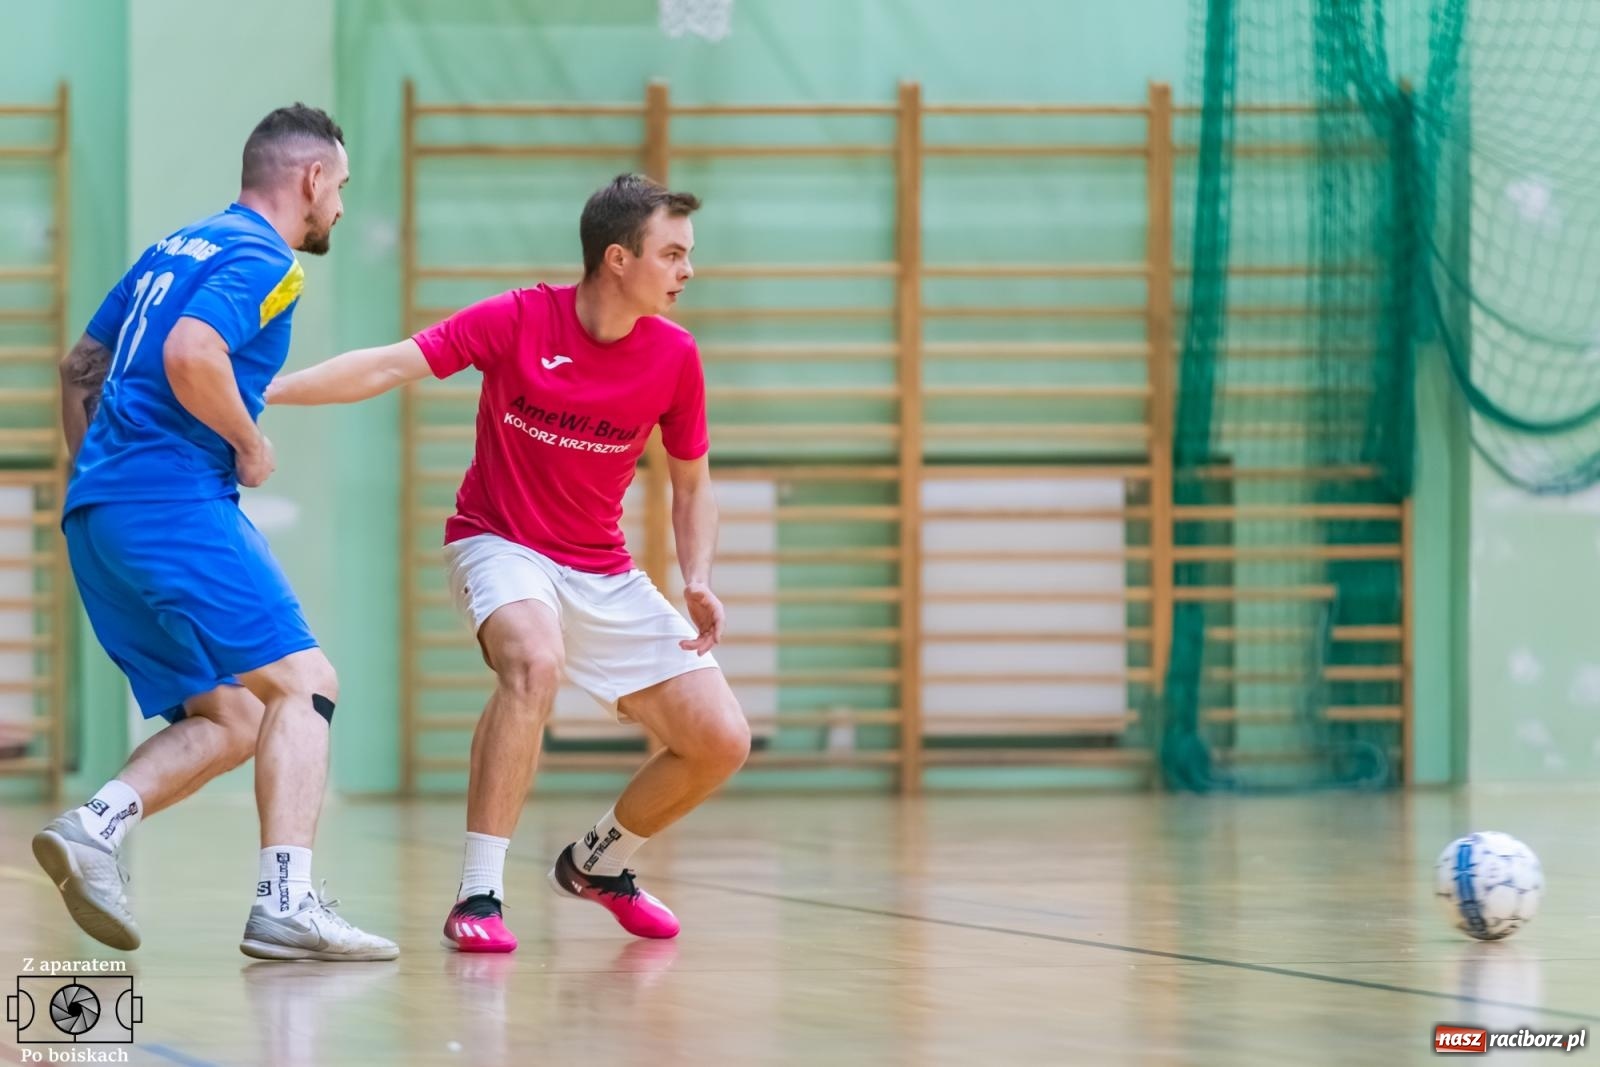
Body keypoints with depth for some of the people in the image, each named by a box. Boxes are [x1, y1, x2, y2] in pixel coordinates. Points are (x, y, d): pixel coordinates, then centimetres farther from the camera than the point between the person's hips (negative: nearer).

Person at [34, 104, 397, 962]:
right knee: (301, 683, -7)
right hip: (173, 503, -9)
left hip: (98, 513, 9)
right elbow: (191, 354, -23)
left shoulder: (174, 248, 23)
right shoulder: (264, 260, -5)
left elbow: (80, 366, 27)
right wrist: (250, 445, -9)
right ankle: (285, 904, -18)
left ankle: (94, 827, -11)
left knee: (231, 720, 9)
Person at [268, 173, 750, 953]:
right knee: (536, 659, -38)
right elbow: (388, 367, -19)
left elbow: (691, 485, 7)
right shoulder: (519, 321, -17)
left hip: (603, 573, 5)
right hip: (499, 544, -5)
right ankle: (478, 896, -33)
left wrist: (697, 582, -10)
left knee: (721, 741, -4)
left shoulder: (674, 357, -6)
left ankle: (597, 863, 25)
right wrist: (259, 391, -29)